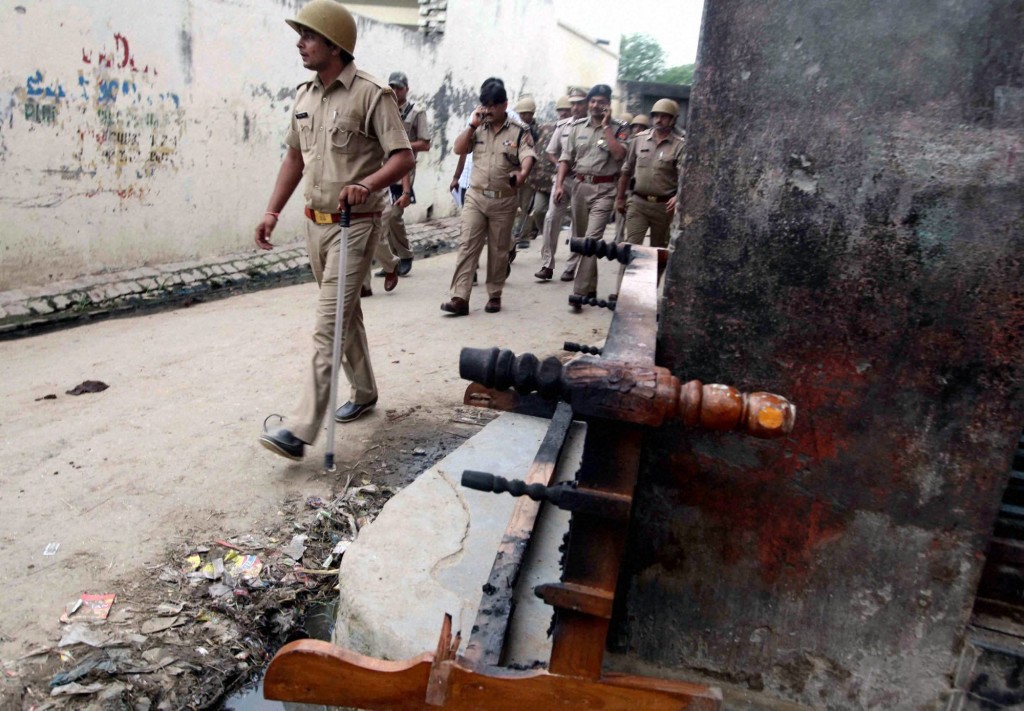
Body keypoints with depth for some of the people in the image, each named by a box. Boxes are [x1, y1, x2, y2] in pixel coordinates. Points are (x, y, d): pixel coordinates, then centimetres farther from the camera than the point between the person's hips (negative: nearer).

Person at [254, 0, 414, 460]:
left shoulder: (371, 95, -11)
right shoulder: (304, 96, 11)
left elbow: (404, 157, -16)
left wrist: (367, 184, -33)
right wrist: (273, 211, 13)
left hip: (354, 225, -8)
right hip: (315, 224, 8)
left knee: (329, 326, -11)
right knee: (345, 314, 18)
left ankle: (301, 430, -11)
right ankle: (364, 392, 35)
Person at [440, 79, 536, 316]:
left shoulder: (520, 130, -2)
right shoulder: (478, 128, 9)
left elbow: (528, 156, -17)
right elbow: (459, 149, 3)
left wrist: (522, 174, -39)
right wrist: (472, 125, -7)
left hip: (504, 200, -2)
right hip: (475, 196, 2)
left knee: (498, 250, 7)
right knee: (467, 245, -7)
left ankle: (495, 296, 21)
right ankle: (460, 298, -9)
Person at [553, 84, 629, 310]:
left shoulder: (619, 128, -1)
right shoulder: (577, 126, 9)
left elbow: (619, 154, -18)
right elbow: (566, 158, 9)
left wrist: (606, 126, -13)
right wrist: (559, 184, -2)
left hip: (604, 189, -5)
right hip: (580, 186, 5)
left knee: (591, 240, -15)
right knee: (579, 239, 11)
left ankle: (579, 292, -16)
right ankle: (590, 287, 27)